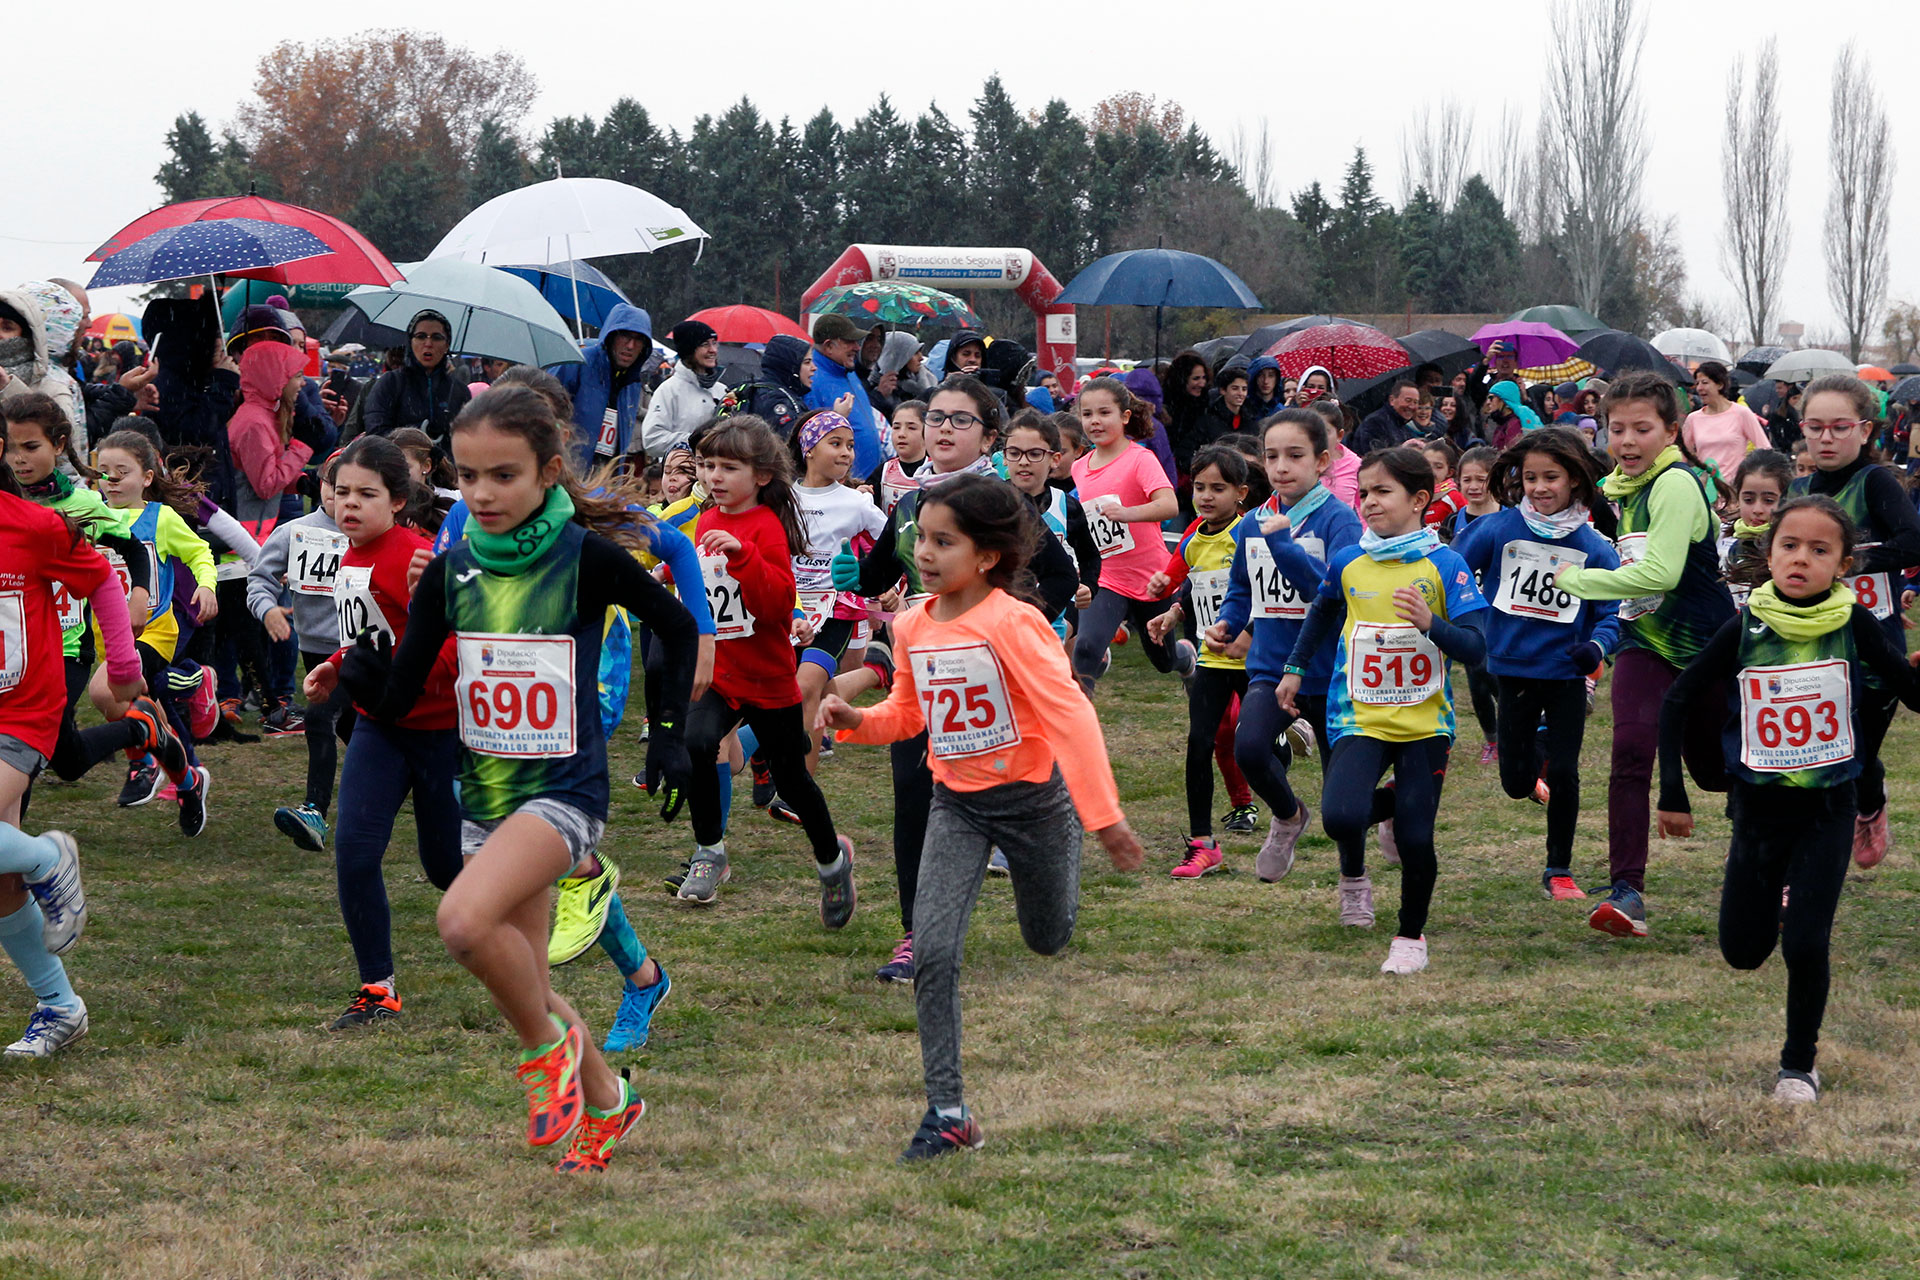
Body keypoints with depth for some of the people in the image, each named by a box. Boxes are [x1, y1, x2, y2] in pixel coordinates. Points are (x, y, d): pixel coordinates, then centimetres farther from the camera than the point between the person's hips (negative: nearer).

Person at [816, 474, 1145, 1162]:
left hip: (1032, 795, -4)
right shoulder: (913, 625, -3)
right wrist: (856, 719, -8)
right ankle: (947, 1111, -6)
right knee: (932, 953, -12)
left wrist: (1104, 815, -33)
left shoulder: (1011, 622, -23)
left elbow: (1069, 713, -27)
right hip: (957, 803, 4)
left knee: (1051, 940, 18)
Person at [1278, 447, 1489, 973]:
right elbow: (1323, 612, 27)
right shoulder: (1346, 563, 3)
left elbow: (1475, 650, -12)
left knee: (1416, 838, -6)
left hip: (1424, 721, -1)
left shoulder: (1445, 566, -7)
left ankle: (1411, 936, 22)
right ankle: (1353, 874, 16)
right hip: (1360, 717, 1)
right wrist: (1295, 668, 26)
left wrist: (1431, 624, -29)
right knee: (1341, 816, -22)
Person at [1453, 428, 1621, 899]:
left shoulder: (1593, 547, -5)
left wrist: (1597, 646, -23)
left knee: (1564, 776, -3)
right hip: (1515, 670, 1)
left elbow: (1611, 612, -3)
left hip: (1567, 675, -1)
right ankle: (1536, 748, 47)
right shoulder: (1497, 530, -7)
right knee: (1517, 785, 9)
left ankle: (1559, 870, 15)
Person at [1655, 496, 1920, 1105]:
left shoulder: (1854, 625, -10)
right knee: (1743, 951, 9)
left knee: (1805, 945, -10)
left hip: (1829, 808, -1)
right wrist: (1673, 794, -2)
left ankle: (1799, 1063, 12)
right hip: (1759, 806, 1)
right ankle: (1776, 898, 44)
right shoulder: (1745, 627, -10)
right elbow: (1677, 700, -1)